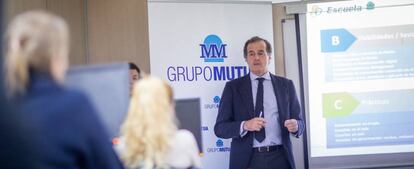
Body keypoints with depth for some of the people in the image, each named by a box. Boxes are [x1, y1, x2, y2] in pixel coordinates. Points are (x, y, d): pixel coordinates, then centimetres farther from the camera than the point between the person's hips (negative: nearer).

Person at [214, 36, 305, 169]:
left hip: (279, 158, 1)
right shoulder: (233, 87, 3)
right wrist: (245, 126, -19)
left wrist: (295, 126, -14)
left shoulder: (286, 85, 7)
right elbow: (220, 128, -2)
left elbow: (299, 121, 9)